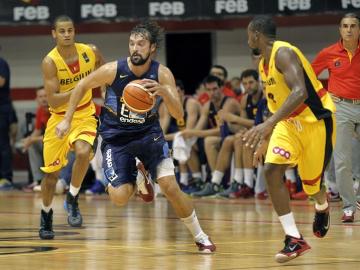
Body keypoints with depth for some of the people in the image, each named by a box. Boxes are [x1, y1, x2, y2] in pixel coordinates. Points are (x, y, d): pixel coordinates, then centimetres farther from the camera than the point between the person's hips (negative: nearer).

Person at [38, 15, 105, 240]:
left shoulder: (91, 52, -10)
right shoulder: (50, 62, -20)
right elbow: (53, 101, -24)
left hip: (85, 115, 1)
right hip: (59, 117, -1)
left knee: (83, 152, -29)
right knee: (52, 172, 5)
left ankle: (72, 200, -6)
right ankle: (46, 216, 31)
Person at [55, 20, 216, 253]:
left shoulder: (162, 74, -15)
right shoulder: (113, 70, -17)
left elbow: (179, 115, -21)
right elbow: (82, 86, 0)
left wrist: (164, 92, -39)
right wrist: (67, 120, 0)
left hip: (149, 133, 0)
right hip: (116, 138, 0)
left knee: (170, 186, -16)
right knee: (119, 197, -16)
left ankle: (201, 237, 5)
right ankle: (135, 178, 22)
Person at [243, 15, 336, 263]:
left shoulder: (283, 53, -22)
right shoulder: (264, 64, 7)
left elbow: (300, 92, -37)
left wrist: (268, 124, -46)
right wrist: (265, 140, 18)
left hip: (316, 120, -8)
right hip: (289, 122, 8)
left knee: (312, 181, 5)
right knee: (272, 170, -14)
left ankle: (322, 208, 45)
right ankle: (295, 240, -15)